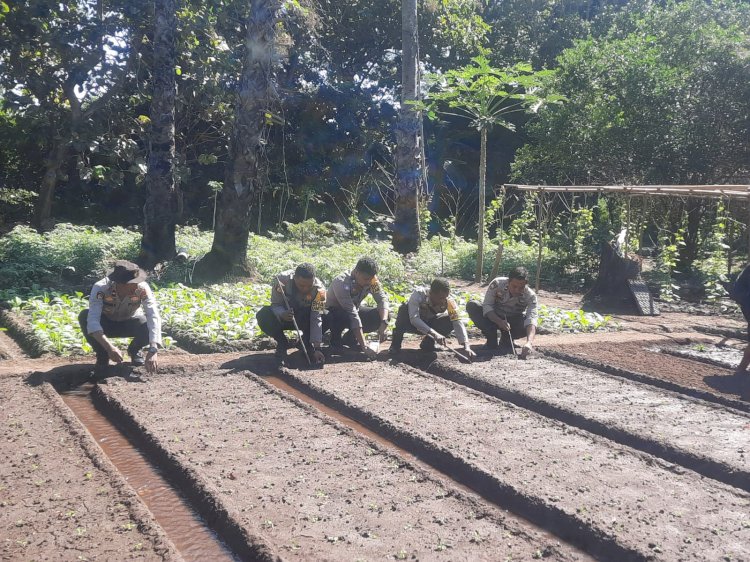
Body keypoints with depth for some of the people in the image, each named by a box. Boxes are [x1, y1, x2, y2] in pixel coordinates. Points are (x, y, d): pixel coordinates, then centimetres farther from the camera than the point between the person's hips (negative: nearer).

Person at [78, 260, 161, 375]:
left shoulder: (142, 288, -31)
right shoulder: (100, 288, -33)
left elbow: (154, 317, -39)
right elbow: (93, 320, -42)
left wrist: (153, 350, -51)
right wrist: (110, 347, -55)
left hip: (131, 323, 1)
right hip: (107, 323, -1)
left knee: (150, 327, -31)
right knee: (84, 316, -32)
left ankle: (134, 350, 4)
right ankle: (102, 355, -7)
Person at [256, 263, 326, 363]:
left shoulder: (319, 289, -27)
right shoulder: (282, 280, -28)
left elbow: (316, 319, -29)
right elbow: (276, 305, -22)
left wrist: (317, 348, -36)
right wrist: (283, 314, -47)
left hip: (304, 318, 0)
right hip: (283, 315, 0)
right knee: (263, 315, -31)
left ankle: (306, 343, -3)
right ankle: (282, 343, -3)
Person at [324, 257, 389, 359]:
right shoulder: (341, 283, -35)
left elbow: (382, 299, -23)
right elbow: (352, 314, -40)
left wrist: (383, 323, -43)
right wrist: (364, 346, -43)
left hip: (354, 310, 6)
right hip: (332, 313, -6)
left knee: (381, 315, -16)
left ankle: (349, 339, 0)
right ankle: (335, 341, -8)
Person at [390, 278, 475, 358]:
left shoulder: (449, 301, -26)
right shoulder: (419, 294, -34)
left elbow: (457, 322, -32)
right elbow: (414, 318, -45)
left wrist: (466, 346, -45)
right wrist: (434, 334, -55)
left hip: (429, 324, 3)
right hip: (413, 323, -3)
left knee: (450, 321, -25)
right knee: (404, 309, -35)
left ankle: (428, 341, -1)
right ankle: (395, 344, -15)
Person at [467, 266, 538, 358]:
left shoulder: (530, 296, -27)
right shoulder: (497, 284, -25)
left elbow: (531, 319, -41)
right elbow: (487, 305, -23)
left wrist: (529, 342, -59)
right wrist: (499, 322, -42)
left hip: (514, 322, -1)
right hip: (494, 318, 1)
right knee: (471, 306, -25)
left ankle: (506, 339, -2)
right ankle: (492, 339, -14)